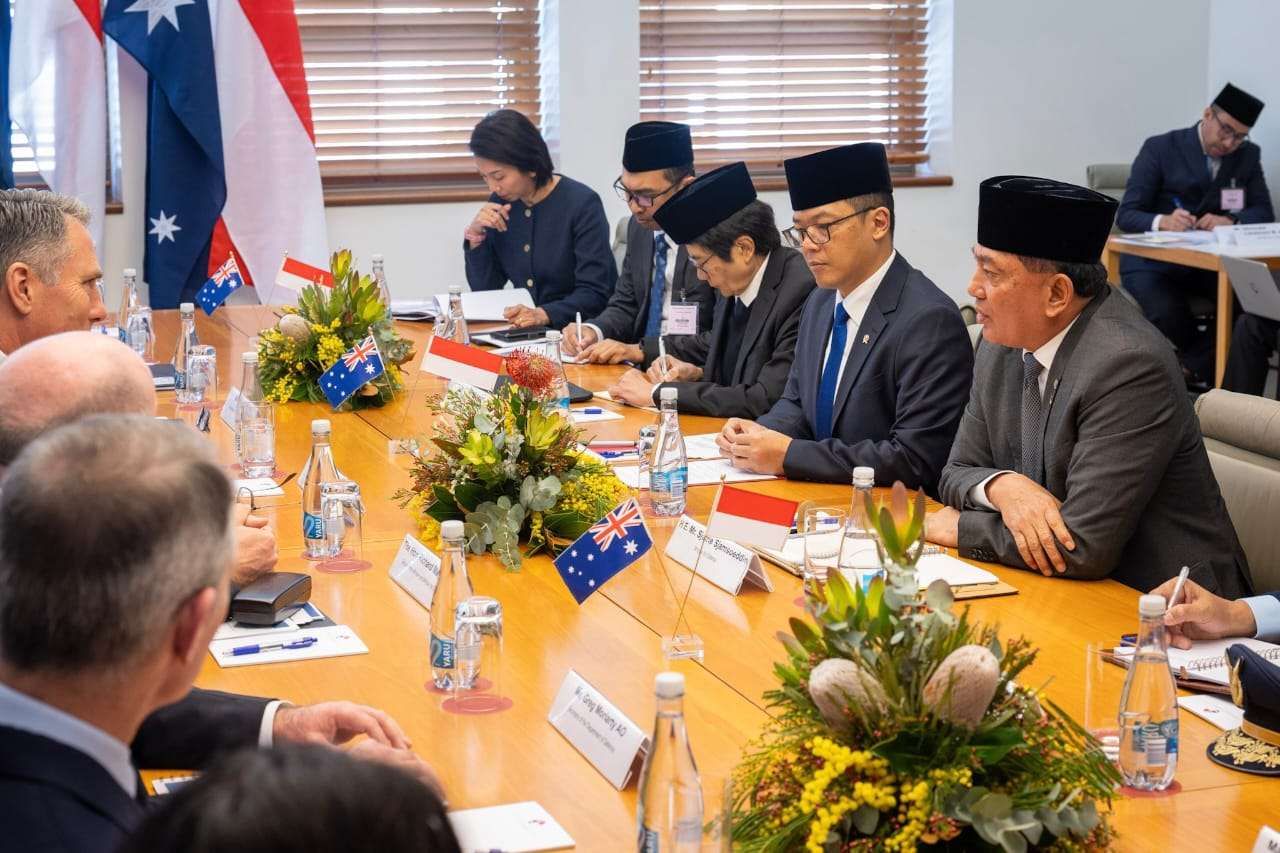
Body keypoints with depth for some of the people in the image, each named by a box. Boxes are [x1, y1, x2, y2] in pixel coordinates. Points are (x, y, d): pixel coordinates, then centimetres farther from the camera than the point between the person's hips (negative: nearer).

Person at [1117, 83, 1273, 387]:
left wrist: (1231, 221, -19)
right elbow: (1126, 214, -8)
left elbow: (1263, 213, 5)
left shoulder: (1248, 156, 10)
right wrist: (1162, 221, -31)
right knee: (1166, 317, -35)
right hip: (1155, 261, -4)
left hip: (1214, 261, 4)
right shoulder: (1160, 149, -3)